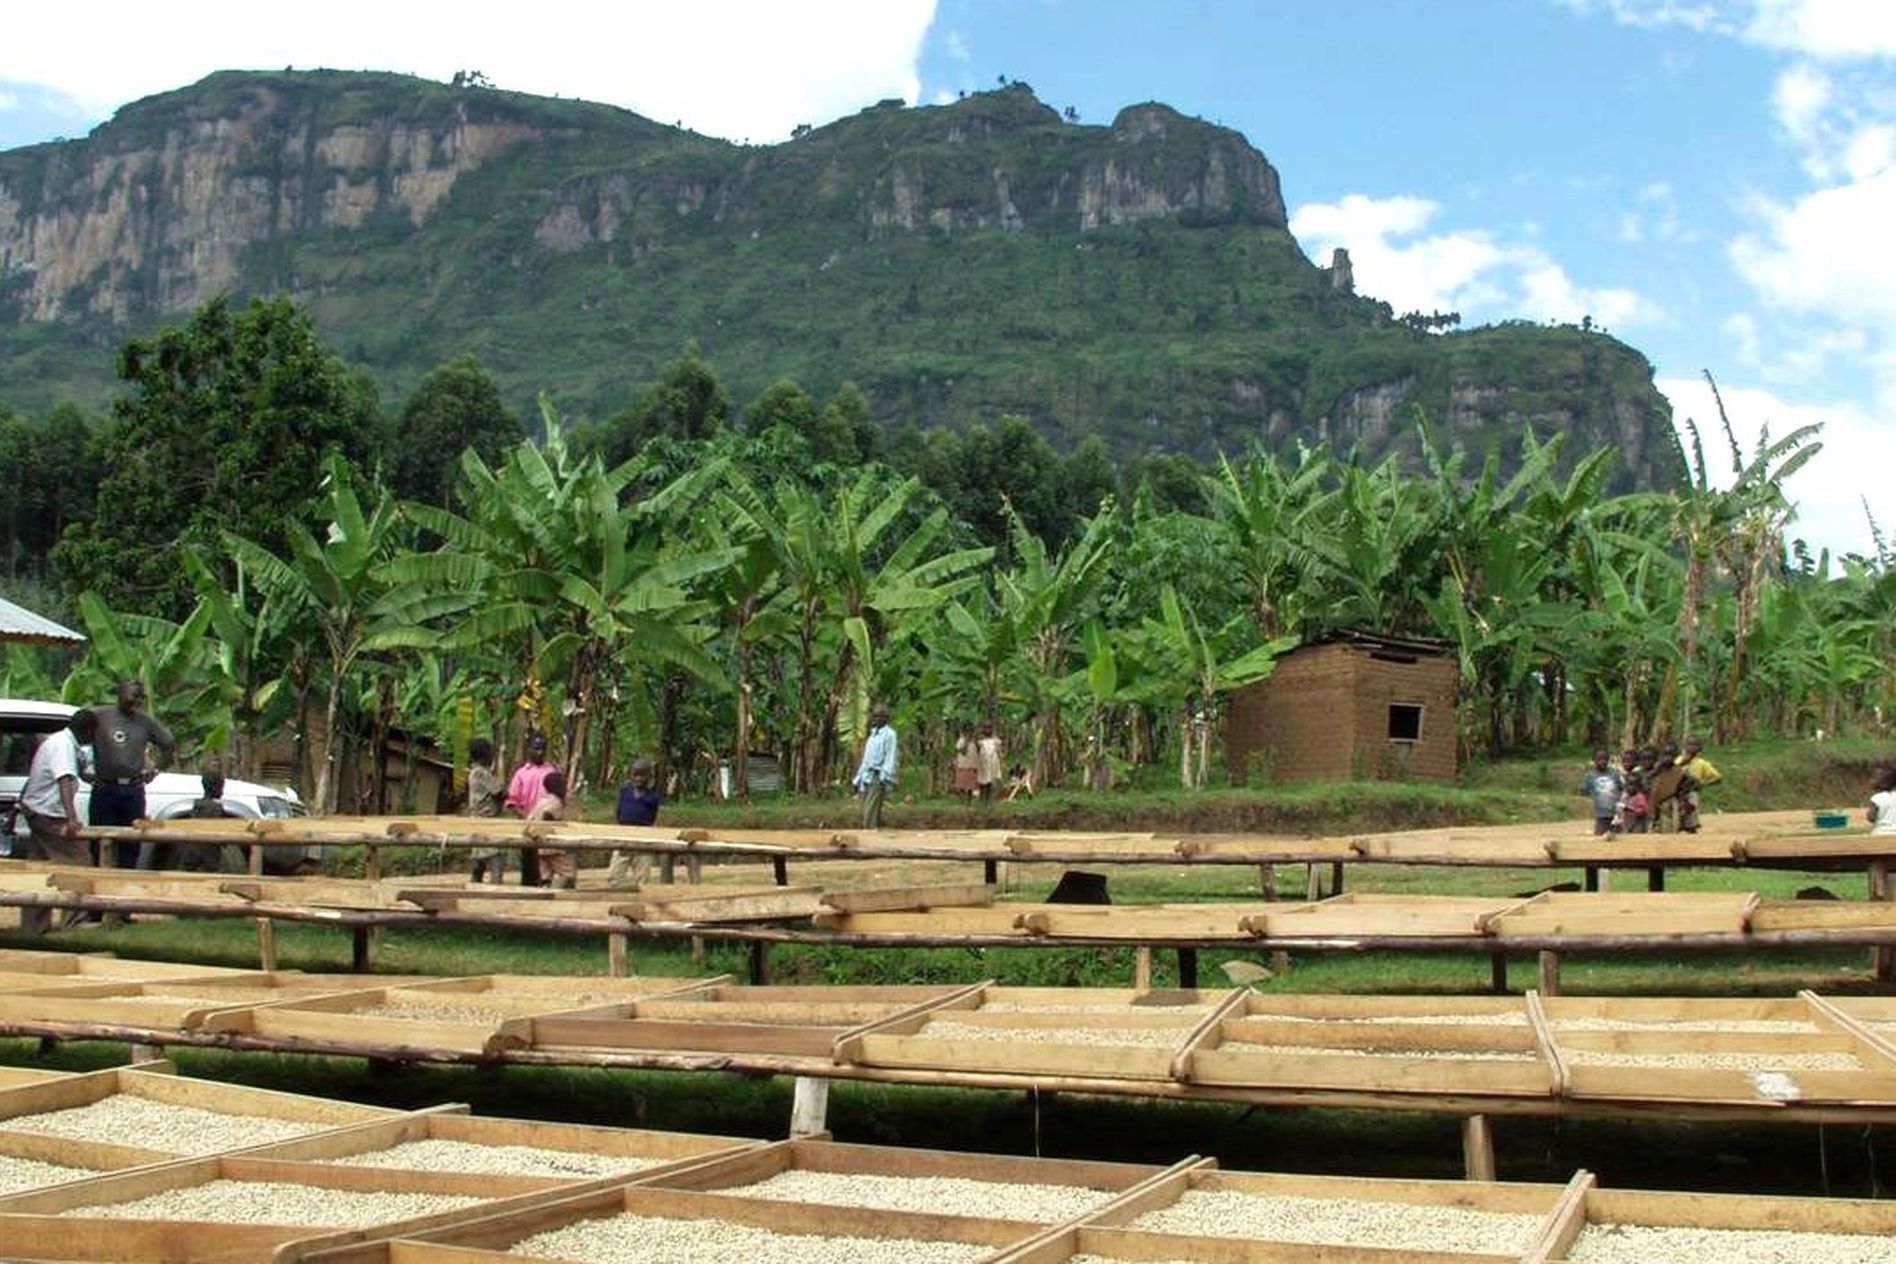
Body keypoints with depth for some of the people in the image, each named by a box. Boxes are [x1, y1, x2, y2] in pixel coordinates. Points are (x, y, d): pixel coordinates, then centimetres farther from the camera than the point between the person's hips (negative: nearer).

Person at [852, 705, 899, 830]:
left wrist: (884, 777, -21)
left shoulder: (889, 734, -5)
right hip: (867, 777, 9)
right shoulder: (873, 734, 22)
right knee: (865, 812, 6)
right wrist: (858, 779, 22)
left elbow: (890, 758, -12)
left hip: (878, 778, -9)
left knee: (870, 813, -16)